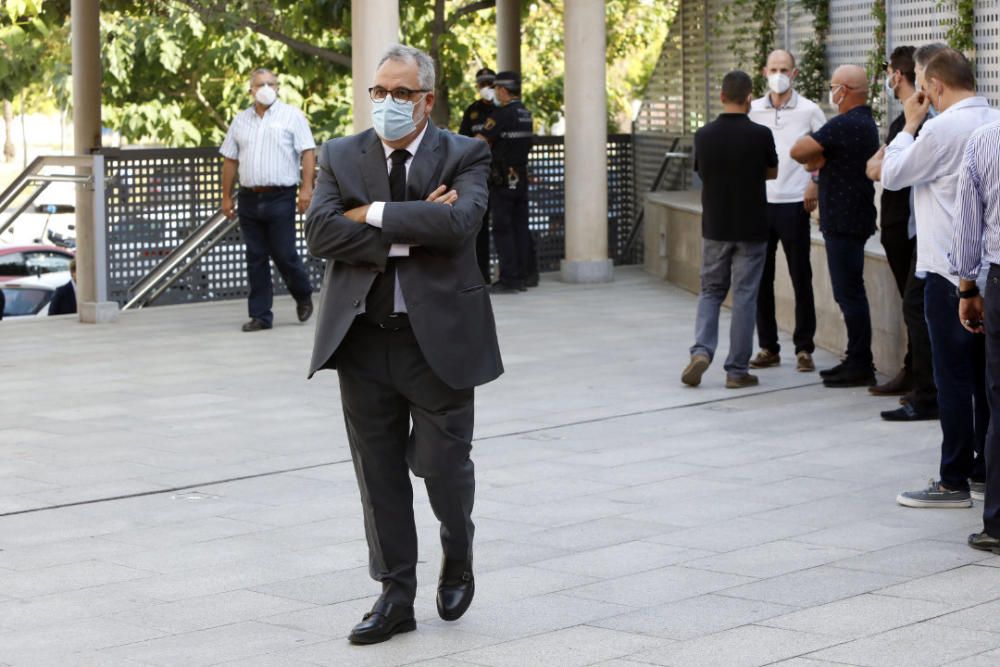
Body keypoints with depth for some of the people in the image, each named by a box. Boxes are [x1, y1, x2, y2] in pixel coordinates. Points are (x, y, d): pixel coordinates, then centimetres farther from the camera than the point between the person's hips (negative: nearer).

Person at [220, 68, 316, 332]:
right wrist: (226, 197, 11)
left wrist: (306, 187, -14)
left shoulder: (291, 115, 2)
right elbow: (230, 160, 15)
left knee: (284, 254, -4)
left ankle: (303, 295, 23)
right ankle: (260, 315, 10)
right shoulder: (241, 120, 14)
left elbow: (307, 152, -4)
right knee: (255, 258, 5)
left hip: (280, 198, -4)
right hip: (249, 198, 4)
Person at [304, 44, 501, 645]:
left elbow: (458, 221, -21)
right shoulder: (340, 156, 7)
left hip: (439, 336, -3)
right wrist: (410, 231, -16)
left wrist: (375, 214, -16)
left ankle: (458, 556, 33)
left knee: (441, 462, 1)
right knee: (379, 474, 7)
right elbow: (321, 233, -9)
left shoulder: (465, 156, -1)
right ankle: (396, 596, 18)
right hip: (364, 340, 3)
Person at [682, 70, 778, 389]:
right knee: (744, 297, 4)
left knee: (711, 291, 16)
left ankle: (701, 350, -5)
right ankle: (737, 370, 5)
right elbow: (772, 172, 5)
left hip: (714, 228, 2)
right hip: (751, 229, -2)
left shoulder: (704, 135, -5)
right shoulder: (760, 135, -12)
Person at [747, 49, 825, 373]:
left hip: (794, 204, -3)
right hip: (759, 203, 3)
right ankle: (768, 347, 15)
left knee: (801, 279, 0)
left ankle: (804, 348, 8)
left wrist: (816, 185, -3)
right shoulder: (753, 111, 6)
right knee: (760, 279, 6)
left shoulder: (809, 111, -1)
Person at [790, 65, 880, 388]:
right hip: (853, 218, 10)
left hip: (844, 223, -10)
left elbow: (798, 151, -20)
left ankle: (860, 367, -3)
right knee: (849, 292, 15)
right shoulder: (866, 122, 14)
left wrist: (812, 159, 0)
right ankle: (857, 360, 21)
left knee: (849, 293, -6)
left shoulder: (844, 125, -19)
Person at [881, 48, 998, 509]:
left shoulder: (943, 129, -16)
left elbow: (892, 175, -6)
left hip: (949, 271, -8)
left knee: (953, 376, -3)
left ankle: (954, 481, 1)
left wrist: (909, 124, 3)